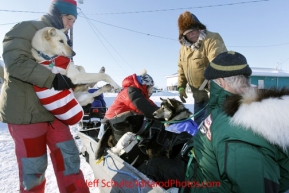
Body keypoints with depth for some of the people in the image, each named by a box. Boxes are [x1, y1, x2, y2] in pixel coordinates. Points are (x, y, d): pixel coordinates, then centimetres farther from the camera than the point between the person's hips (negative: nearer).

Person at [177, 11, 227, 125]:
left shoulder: (212, 40, -17)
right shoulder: (184, 46, 8)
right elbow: (181, 68, 16)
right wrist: (181, 86, 8)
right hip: (198, 95, 8)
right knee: (198, 122, 18)